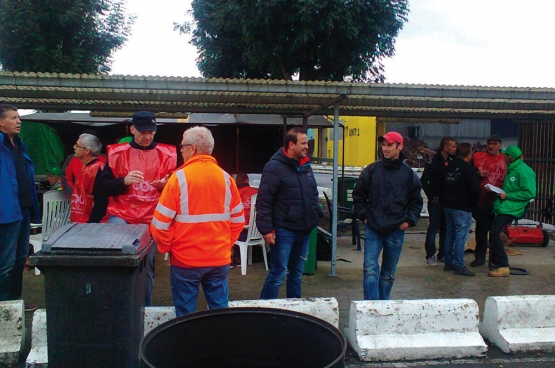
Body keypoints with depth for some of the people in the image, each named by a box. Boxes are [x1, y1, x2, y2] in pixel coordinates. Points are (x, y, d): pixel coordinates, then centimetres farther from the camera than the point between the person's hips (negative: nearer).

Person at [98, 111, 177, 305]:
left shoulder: (167, 154, 5)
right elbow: (103, 186, 2)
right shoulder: (117, 152, 4)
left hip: (152, 219, 1)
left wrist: (165, 185, -12)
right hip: (122, 215, 0)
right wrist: (124, 181, -16)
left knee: (146, 266, 5)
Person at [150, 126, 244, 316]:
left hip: (186, 259, -3)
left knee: (186, 314, 10)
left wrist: (165, 246, 5)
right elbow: (238, 219, 6)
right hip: (220, 258, 4)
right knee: (219, 310, 13)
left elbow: (161, 222, -10)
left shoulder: (179, 177, -11)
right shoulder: (226, 178, 1)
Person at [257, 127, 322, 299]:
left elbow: (314, 195, 22)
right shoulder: (274, 167, -11)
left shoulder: (306, 166, 12)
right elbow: (263, 201, -15)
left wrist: (317, 215, 9)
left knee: (296, 274, 17)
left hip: (304, 230, 8)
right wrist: (266, 228, -19)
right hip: (283, 231, -7)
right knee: (278, 274, -5)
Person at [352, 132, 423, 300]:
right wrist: (364, 215, -1)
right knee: (370, 270, -11)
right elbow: (358, 195, 8)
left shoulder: (409, 174, 3)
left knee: (388, 274, 13)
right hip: (373, 229, -1)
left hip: (396, 231, 1)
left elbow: (416, 201, 11)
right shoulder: (371, 170, 0)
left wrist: (409, 220, 0)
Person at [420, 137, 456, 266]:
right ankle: (430, 255, 8)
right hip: (436, 201, -6)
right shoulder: (433, 161, -10)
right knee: (434, 227, 0)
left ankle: (443, 254, 21)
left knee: (445, 228, 11)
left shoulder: (452, 161, 7)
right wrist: (432, 197, -12)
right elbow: (424, 180, -11)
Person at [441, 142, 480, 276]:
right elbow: (475, 190, -17)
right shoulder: (468, 168, -15)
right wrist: (474, 203, -1)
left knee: (450, 233, 15)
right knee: (460, 236, -5)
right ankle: (459, 266, -5)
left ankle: (448, 262, 20)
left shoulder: (449, 166, 8)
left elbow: (442, 185, 15)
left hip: (447, 205, 8)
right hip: (462, 208, -8)